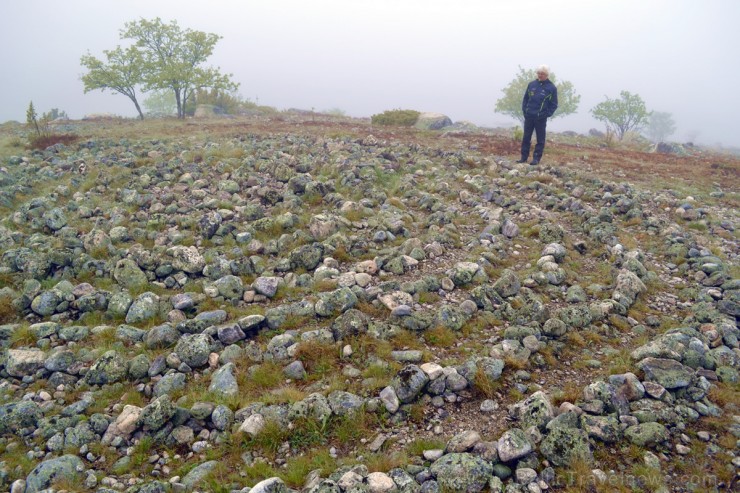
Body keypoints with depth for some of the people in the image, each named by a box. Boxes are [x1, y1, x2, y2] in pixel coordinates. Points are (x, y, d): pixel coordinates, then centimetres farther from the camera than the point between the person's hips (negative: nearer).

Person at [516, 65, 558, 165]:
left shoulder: (552, 88, -1)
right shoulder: (531, 84, 6)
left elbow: (554, 104, 1)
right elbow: (525, 98, 14)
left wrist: (546, 114, -8)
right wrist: (524, 110, 3)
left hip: (541, 119, -3)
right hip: (528, 117, 3)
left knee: (540, 139, 3)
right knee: (526, 137, 7)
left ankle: (536, 158, 9)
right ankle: (524, 157, 14)